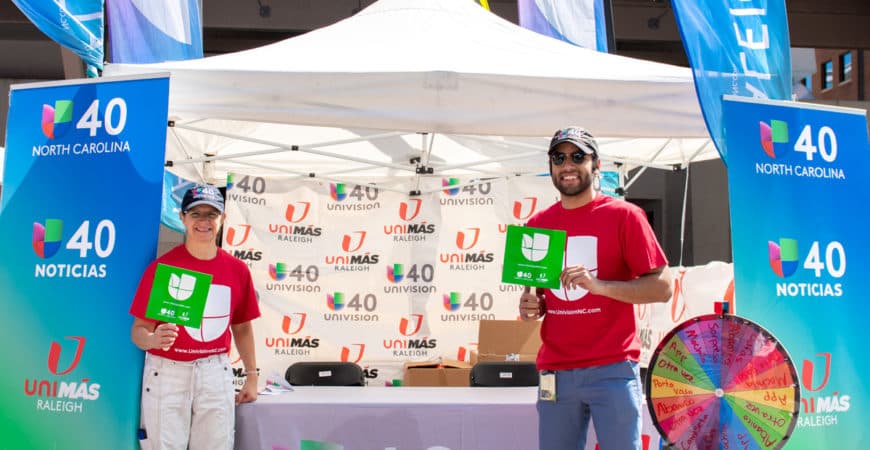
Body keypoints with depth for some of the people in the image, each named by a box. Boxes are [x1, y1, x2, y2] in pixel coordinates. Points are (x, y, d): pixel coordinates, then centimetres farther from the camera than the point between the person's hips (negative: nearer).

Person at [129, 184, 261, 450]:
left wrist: (252, 376, 12)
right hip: (167, 374, -3)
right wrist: (154, 339, -28)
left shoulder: (238, 270, 4)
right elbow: (139, 330, -6)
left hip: (216, 375, 3)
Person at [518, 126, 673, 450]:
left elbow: (662, 287, -7)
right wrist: (530, 306, -2)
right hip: (554, 372, 4)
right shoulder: (536, 224, 10)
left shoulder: (623, 215, -2)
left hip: (612, 370, -4)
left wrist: (598, 284, -20)